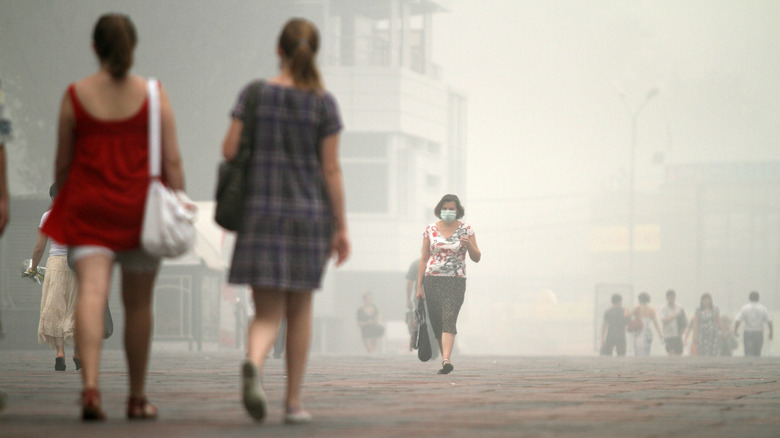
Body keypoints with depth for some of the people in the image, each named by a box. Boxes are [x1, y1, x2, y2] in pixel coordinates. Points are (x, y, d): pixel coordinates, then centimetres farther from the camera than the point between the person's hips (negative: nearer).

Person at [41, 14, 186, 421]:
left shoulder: (75, 94, 0)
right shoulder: (153, 94, -1)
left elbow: (63, 161, 5)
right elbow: (172, 161, -4)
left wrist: (63, 208, 17)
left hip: (87, 206, 0)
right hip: (140, 206, 0)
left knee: (91, 293, -9)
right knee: (138, 303, 11)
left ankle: (90, 385, -29)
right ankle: (137, 397, 21)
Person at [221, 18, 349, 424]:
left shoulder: (255, 93, -2)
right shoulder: (324, 102, -4)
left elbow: (229, 150, -4)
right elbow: (331, 169, -6)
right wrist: (341, 227, -1)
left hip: (260, 213, 0)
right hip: (308, 213, 0)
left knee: (267, 312, 1)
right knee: (299, 307, 16)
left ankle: (253, 364, -32)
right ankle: (293, 402, 17)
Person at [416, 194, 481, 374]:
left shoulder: (466, 229, 4)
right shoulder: (430, 230, 8)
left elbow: (477, 258, 5)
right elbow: (424, 259, 10)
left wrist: (468, 244, -15)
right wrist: (419, 286, 7)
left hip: (455, 281, -3)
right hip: (432, 280, 3)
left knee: (449, 318, -18)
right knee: (436, 322, 2)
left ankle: (446, 360, -29)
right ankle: (445, 358, 14)